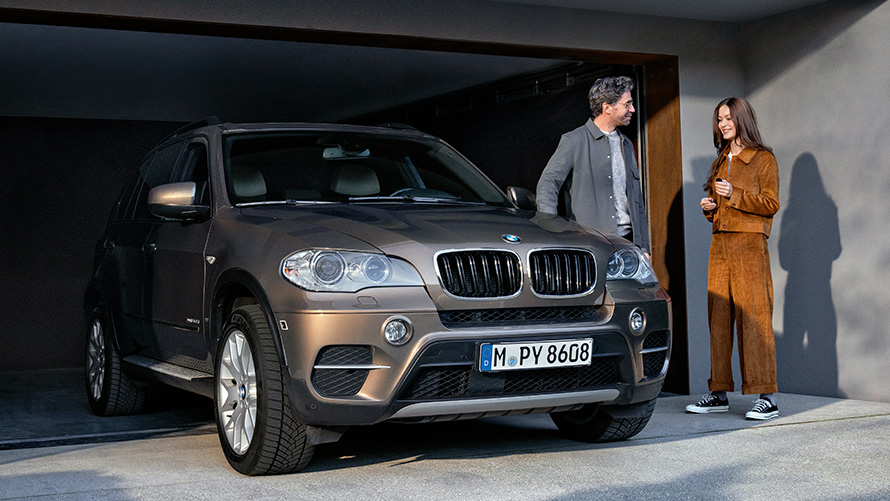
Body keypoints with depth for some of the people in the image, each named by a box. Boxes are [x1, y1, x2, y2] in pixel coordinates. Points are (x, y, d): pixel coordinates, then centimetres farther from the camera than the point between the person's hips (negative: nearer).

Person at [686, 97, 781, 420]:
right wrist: (708, 207, 7)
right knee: (719, 318, 3)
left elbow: (771, 203, -7)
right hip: (720, 244, 7)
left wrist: (735, 195, -15)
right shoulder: (720, 161, 21)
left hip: (749, 244, -7)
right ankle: (719, 393, 8)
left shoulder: (763, 159, 1)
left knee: (753, 317, -10)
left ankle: (767, 398, -9)